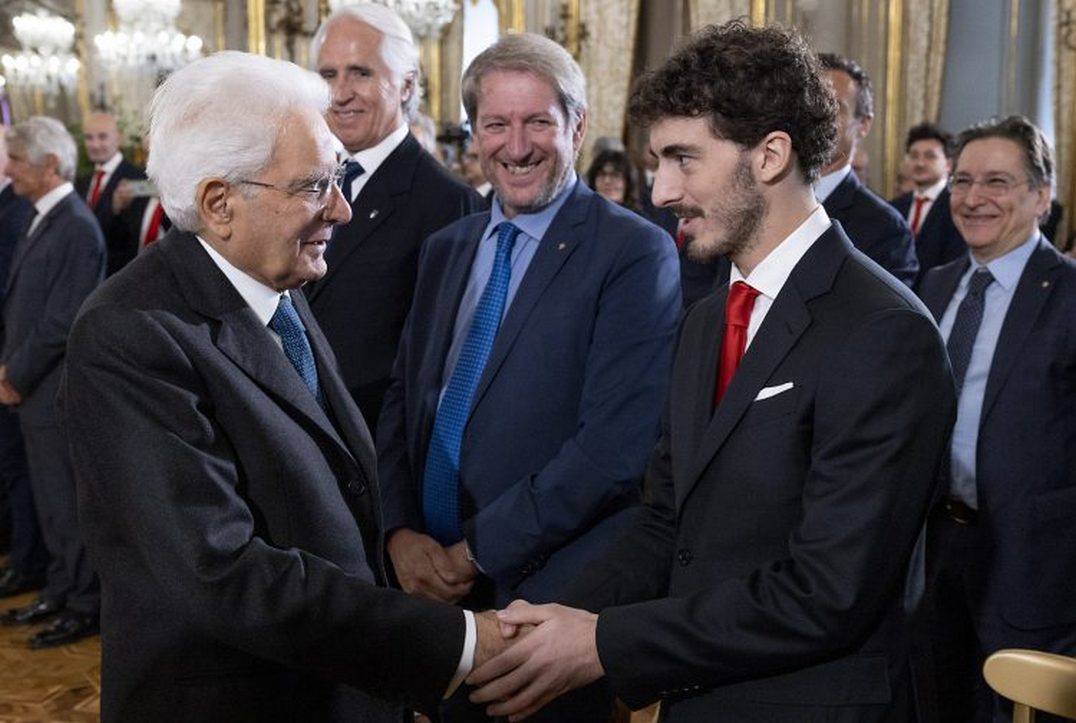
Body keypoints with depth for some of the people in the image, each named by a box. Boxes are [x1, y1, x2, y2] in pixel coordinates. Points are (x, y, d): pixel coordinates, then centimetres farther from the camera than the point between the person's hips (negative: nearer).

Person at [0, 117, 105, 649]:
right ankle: (60, 592, 30)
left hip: (59, 392, -9)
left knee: (70, 505, 2)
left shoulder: (77, 227, -17)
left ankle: (85, 607, 14)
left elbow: (62, 321, -20)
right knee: (51, 502, 17)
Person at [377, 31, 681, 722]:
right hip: (434, 585, 6)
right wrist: (401, 532, -5)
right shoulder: (445, 250, 11)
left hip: (552, 594, -6)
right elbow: (402, 400, 12)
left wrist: (475, 551, -15)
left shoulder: (635, 253, -11)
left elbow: (614, 445, -19)